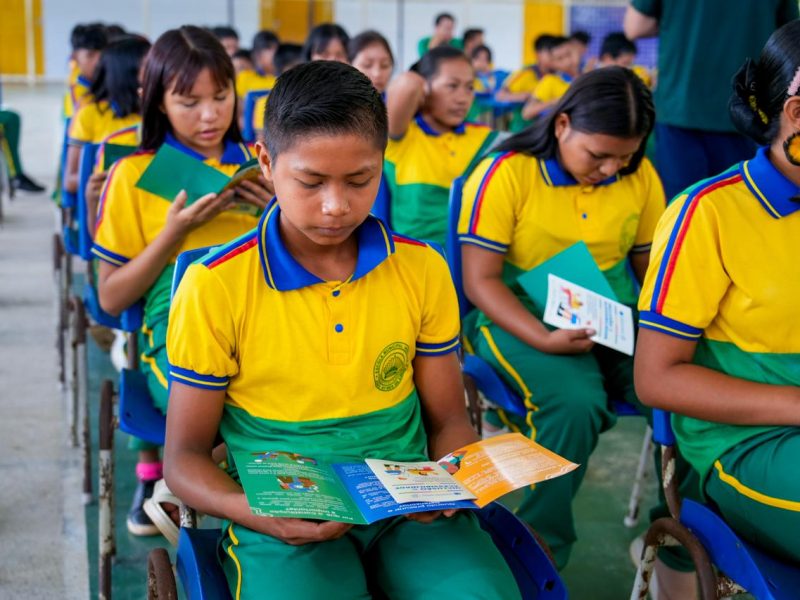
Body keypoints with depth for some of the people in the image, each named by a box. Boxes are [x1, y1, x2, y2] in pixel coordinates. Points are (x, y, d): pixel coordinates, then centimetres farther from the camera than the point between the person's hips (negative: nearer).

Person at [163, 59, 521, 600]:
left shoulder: (423, 271, 5)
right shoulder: (214, 287, -5)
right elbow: (185, 456, 2)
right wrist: (259, 513, -18)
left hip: (409, 510, 3)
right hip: (284, 524, -2)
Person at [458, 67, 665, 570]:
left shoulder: (640, 177, 4)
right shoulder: (506, 174, -11)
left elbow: (652, 266, 13)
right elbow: (480, 279, -12)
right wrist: (544, 339, -25)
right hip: (520, 317, -4)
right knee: (574, 403, -34)